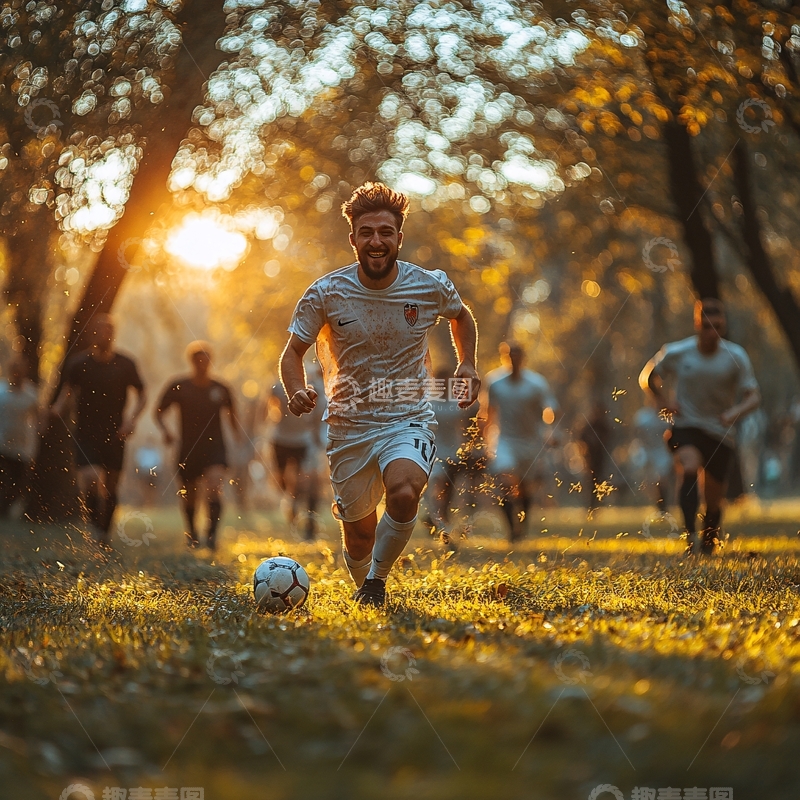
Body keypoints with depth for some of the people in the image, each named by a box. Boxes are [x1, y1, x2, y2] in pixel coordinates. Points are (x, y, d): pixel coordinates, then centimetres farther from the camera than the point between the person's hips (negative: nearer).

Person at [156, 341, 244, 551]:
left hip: (214, 449, 0)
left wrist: (238, 430, 2)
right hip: (188, 449, 0)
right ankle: (191, 533, 34)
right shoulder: (178, 387, -2)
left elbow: (231, 413, 19)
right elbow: (159, 412, 5)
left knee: (214, 488, -23)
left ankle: (212, 534, -22)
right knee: (188, 496, 10)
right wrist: (165, 430, -13)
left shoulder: (220, 389, 2)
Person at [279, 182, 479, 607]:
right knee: (359, 538, 7)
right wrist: (297, 391, -19)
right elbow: (293, 352, 2)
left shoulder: (431, 286, -5)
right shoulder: (325, 294, -9)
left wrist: (467, 365, 4)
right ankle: (362, 589, 41)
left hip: (409, 421, -1)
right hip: (348, 426, 1)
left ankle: (377, 578, -6)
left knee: (403, 494, -31)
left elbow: (462, 317, 18)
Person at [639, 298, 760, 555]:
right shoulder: (677, 353, -6)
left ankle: (708, 545, 31)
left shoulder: (736, 357, -7)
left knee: (713, 498, 6)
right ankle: (690, 536, -37)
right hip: (686, 427, -1)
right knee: (689, 468, -31)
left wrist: (736, 412, -28)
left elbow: (753, 396, -8)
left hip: (720, 434, 1)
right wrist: (664, 402, -6)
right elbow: (647, 377, 10)